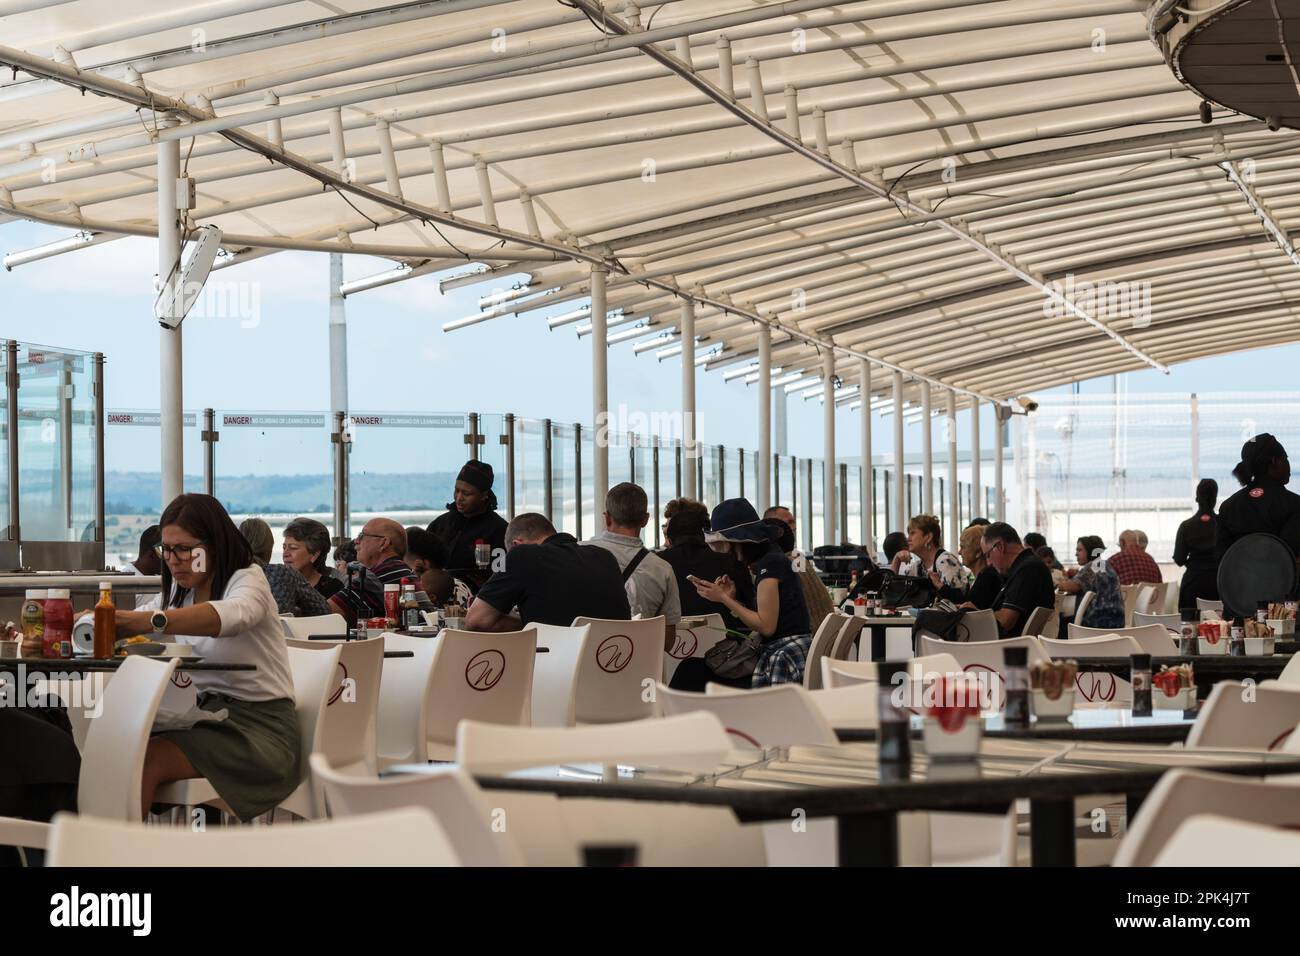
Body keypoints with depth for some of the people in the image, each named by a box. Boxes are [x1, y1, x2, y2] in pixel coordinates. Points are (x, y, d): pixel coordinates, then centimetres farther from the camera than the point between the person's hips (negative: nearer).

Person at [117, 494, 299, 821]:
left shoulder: (248, 579, -8)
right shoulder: (178, 594, 18)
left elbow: (232, 614, -32)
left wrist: (150, 620, -47)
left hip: (258, 724, -7)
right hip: (207, 714, 7)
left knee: (148, 759, -29)